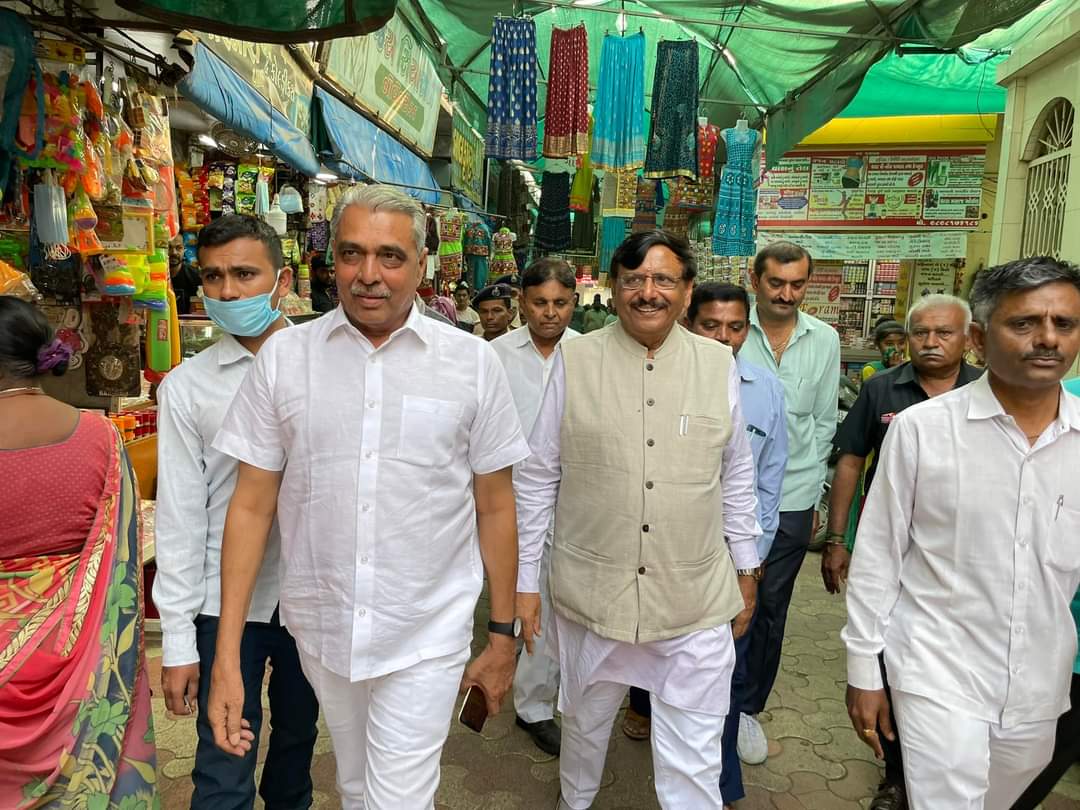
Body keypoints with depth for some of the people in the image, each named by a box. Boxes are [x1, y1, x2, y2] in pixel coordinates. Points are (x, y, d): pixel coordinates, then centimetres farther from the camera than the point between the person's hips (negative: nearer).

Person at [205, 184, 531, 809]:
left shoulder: (474, 362, -7)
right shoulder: (283, 355, -4)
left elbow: (495, 508, -2)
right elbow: (252, 506, -2)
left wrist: (504, 635, 2)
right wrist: (227, 656, -3)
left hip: (426, 636, -2)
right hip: (321, 629, 3)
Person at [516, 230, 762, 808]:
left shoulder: (718, 364, 0)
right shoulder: (575, 360, -5)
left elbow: (737, 477, 9)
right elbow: (537, 478, -1)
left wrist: (746, 570, 12)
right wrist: (525, 581, 0)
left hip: (696, 600, 0)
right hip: (589, 592, 1)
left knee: (692, 762, 7)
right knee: (585, 722, 24)